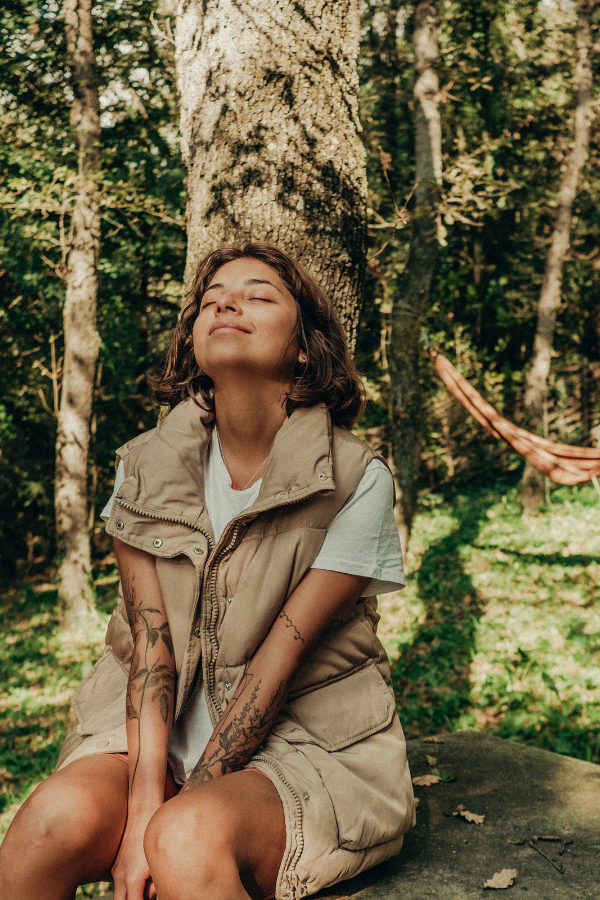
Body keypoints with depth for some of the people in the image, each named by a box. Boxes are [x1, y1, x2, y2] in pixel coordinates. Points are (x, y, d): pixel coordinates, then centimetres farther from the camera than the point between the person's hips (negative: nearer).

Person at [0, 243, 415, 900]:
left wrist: (175, 815, -14)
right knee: (55, 818, -25)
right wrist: (143, 806, -18)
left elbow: (278, 661, -13)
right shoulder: (147, 466, 0)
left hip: (306, 743, -3)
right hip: (159, 731, 3)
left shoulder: (356, 482, -11)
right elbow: (149, 642, -7)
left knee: (189, 840, -32)